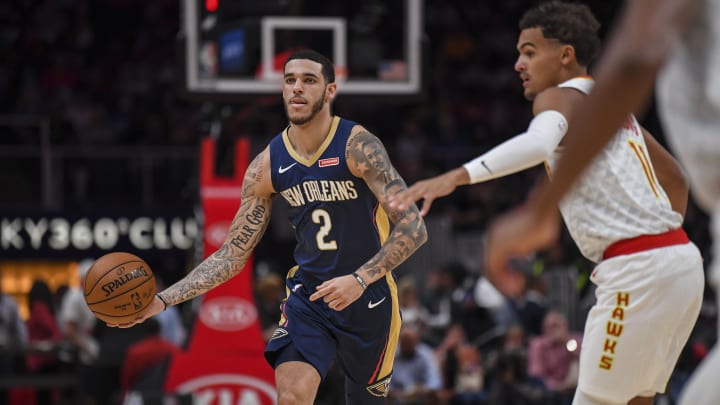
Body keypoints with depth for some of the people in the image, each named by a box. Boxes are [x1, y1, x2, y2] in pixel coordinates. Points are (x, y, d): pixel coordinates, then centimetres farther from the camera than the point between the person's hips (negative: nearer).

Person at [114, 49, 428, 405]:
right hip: (309, 294, 2)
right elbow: (232, 255, 1)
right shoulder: (267, 167, -5)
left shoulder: (358, 146, -18)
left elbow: (413, 228, -22)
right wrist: (163, 300, -10)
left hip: (369, 296, -2)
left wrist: (360, 279, -35)